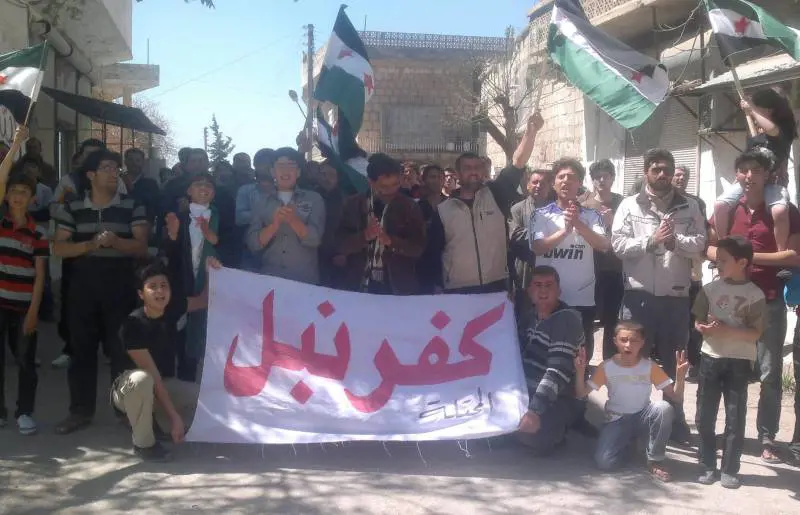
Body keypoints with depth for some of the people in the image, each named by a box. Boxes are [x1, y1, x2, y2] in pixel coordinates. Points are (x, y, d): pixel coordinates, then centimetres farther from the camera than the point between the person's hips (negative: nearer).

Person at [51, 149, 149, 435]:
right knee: (81, 348, 7)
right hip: (82, 285, 2)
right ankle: (80, 410, 17)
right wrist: (90, 244, -15)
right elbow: (58, 248, 2)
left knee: (121, 348, 3)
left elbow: (141, 247, -4)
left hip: (120, 286, -2)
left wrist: (115, 241, -22)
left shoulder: (133, 207, 2)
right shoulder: (72, 208, 6)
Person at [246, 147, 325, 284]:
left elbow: (314, 239, -7)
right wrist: (274, 225, -16)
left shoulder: (314, 199, 4)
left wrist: (293, 220, -23)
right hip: (269, 277, 1)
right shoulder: (263, 203, 9)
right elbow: (253, 244, 0)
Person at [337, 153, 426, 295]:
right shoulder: (353, 204, 1)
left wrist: (391, 241, -22)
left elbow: (418, 247, -6)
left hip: (399, 288, -1)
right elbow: (341, 245, -2)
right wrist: (364, 236, -20)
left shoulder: (409, 206, -1)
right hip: (360, 287, 1)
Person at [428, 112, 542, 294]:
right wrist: (439, 288, 1)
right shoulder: (443, 210, 3)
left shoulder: (496, 194, 3)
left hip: (496, 287, 1)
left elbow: (518, 163, -8)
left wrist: (530, 131, -21)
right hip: (457, 291, -1)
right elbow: (434, 253, 5)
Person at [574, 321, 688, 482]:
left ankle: (655, 461, -13)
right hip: (616, 420, 0)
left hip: (642, 417, 0)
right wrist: (580, 372, -25)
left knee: (664, 408, -33)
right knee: (604, 462, -24)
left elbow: (676, 398, -11)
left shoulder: (650, 366, -8)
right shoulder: (606, 367, -8)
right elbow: (581, 394, -7)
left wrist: (680, 376, -30)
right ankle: (628, 442, 12)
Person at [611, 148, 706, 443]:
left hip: (676, 296, 1)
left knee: (673, 361, 12)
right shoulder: (630, 205, 3)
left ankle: (675, 421, 26)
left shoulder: (690, 207, 7)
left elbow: (700, 244, -3)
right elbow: (618, 244, -6)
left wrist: (675, 242, -21)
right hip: (638, 295, -1)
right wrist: (651, 240, -19)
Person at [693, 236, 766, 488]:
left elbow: (755, 334, -10)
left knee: (735, 418, 3)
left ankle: (730, 470, 14)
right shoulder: (710, 289, 2)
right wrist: (705, 328, -15)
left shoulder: (755, 295, -6)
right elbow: (697, 322, 7)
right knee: (705, 416, 6)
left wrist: (726, 330, -22)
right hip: (711, 358, 3)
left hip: (739, 362, -3)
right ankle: (708, 466, 18)